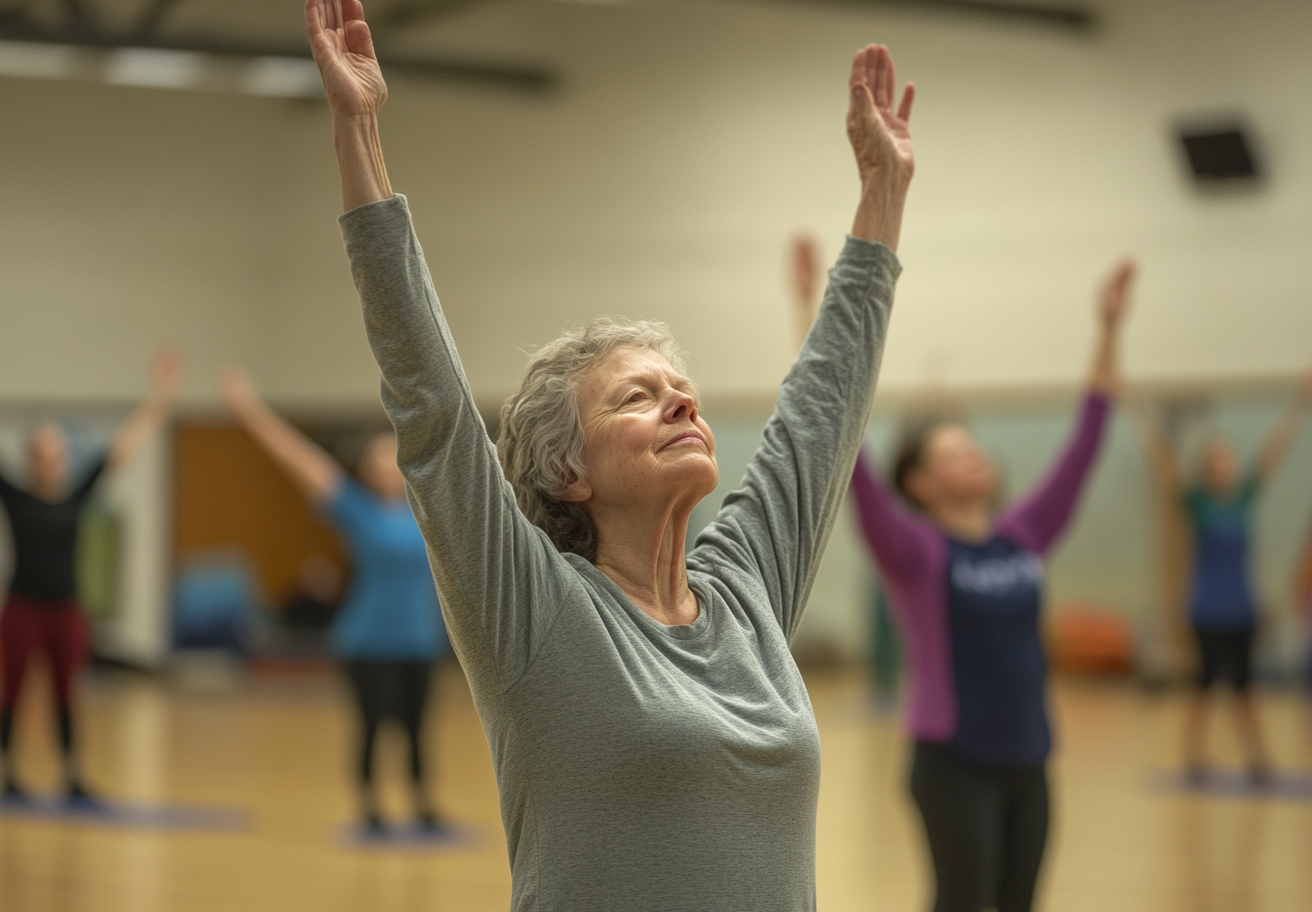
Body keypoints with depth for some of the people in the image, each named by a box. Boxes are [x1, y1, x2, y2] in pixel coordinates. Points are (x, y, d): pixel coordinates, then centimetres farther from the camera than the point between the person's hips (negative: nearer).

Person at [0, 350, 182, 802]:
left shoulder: (77, 495, 2)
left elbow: (126, 444, 3)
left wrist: (159, 396, 1)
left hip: (66, 610, 3)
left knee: (66, 695, 10)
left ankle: (74, 779, 15)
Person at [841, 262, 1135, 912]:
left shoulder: (1022, 536, 8)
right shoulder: (914, 551, -8)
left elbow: (1083, 446, 10)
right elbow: (848, 459, -19)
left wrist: (1109, 329, 8)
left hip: (1026, 761, 6)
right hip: (953, 762, -6)